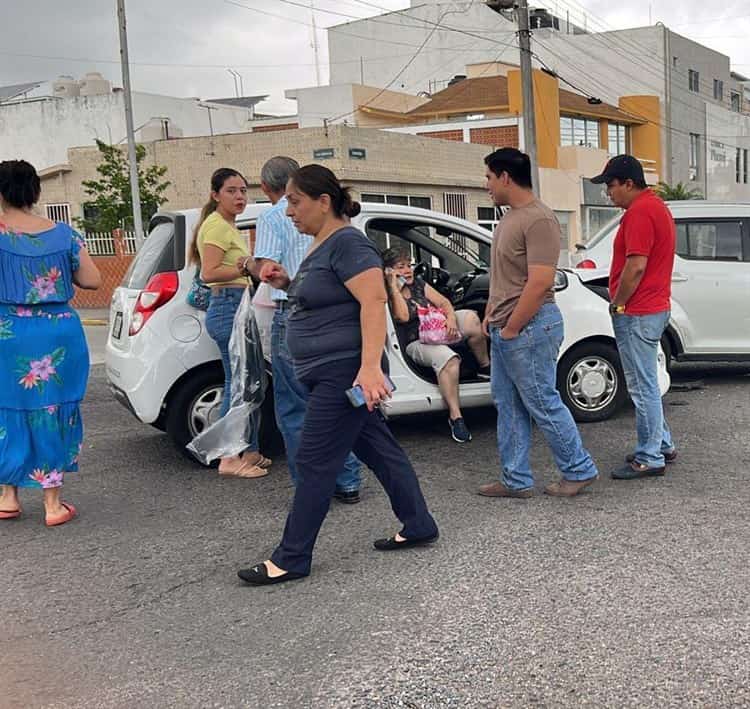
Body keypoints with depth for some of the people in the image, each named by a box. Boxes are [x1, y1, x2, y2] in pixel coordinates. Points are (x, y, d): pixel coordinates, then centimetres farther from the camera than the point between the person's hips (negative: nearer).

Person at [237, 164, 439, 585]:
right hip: (332, 373, 10)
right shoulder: (321, 246, 14)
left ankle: (291, 560, 3)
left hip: (344, 373, -10)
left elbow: (374, 302, -26)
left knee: (316, 464, -5)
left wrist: (370, 366, -35)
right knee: (380, 450, 15)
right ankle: (419, 527, 26)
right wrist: (287, 283, 9)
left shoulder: (348, 243, -16)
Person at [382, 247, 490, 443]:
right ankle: (455, 416, -32)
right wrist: (393, 286, -18)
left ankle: (485, 368, -3)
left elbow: (444, 303, 7)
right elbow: (403, 316, -23)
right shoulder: (388, 295, -5)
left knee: (471, 318, -21)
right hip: (416, 343, -6)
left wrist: (451, 319, -15)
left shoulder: (418, 283, 14)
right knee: (447, 359, -37)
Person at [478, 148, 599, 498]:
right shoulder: (510, 217, 13)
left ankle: (579, 469, 18)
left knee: (543, 404, 1)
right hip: (504, 329, 10)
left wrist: (510, 329, -18)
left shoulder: (538, 219, -18)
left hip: (528, 328, -10)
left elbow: (540, 283, -24)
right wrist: (490, 315, 14)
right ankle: (516, 480, 22)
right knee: (508, 406, 13)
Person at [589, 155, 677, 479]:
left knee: (643, 388, -4)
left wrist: (617, 304, -13)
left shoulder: (639, 212, -17)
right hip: (655, 307, 11)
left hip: (637, 313, -11)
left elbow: (636, 266, -24)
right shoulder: (657, 207, 17)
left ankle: (650, 459, 4)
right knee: (646, 384, 20)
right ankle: (663, 446, 28)